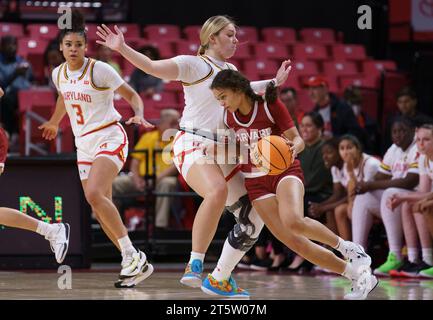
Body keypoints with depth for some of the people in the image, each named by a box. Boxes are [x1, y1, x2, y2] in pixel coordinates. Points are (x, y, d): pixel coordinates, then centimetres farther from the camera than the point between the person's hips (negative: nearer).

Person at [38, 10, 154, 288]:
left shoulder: (99, 70, -12)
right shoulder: (59, 74, 7)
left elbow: (132, 95, -5)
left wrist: (139, 116, -24)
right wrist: (54, 123, 45)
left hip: (109, 138, -7)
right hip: (84, 145, 7)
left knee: (94, 194, -28)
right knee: (101, 211, 2)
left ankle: (132, 255, -23)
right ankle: (137, 265, 9)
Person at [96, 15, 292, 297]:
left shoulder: (230, 70, 20)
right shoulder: (194, 64, -3)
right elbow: (153, 66, -15)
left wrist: (275, 82, 49)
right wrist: (123, 49, -28)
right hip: (193, 144, -8)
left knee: (253, 216, 3)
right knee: (217, 191, -38)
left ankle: (221, 278, 16)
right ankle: (195, 265, -34)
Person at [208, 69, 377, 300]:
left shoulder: (271, 106, -12)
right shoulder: (229, 116, 1)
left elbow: (298, 140, -9)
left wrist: (293, 147, -33)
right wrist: (218, 150, -4)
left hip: (285, 170, -4)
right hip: (256, 182, 4)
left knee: (294, 222, -36)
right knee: (292, 241, -13)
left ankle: (346, 247, -11)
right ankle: (357, 274, -5)